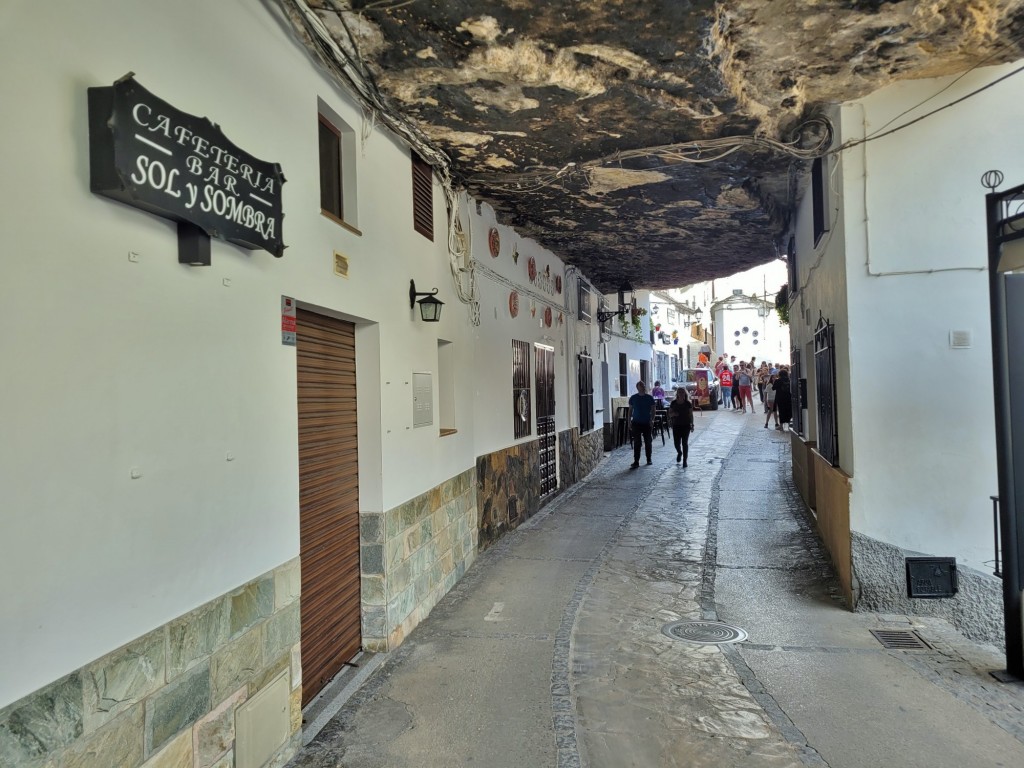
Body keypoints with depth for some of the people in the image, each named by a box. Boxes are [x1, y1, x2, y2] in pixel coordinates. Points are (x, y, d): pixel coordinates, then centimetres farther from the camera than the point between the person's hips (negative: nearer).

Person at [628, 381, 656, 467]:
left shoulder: (650, 398, 1)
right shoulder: (633, 398, 1)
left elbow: (653, 410, 4)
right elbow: (630, 410, 7)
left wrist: (652, 419, -10)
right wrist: (629, 422, 2)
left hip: (647, 423, 1)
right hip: (636, 423, -1)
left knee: (648, 442, 9)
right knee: (636, 443, -3)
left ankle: (649, 459, 23)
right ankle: (636, 461, -3)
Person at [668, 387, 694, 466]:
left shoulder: (688, 403, -1)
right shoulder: (673, 403, 3)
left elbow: (691, 415, 2)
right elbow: (669, 414, 7)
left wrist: (692, 425, -1)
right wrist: (673, 414, -15)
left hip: (686, 425, -1)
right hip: (676, 425, 1)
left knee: (685, 443, -3)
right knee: (676, 443, 1)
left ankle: (684, 460, 6)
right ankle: (679, 452, 35)